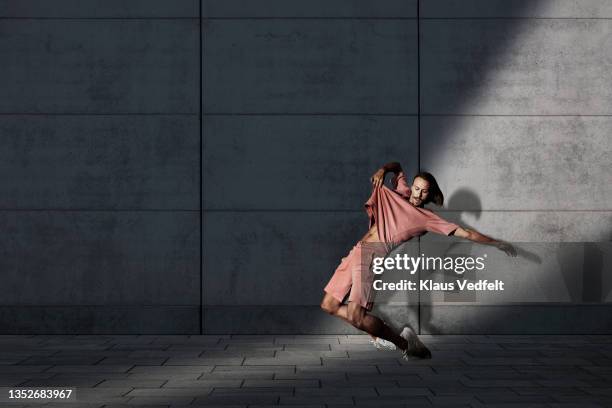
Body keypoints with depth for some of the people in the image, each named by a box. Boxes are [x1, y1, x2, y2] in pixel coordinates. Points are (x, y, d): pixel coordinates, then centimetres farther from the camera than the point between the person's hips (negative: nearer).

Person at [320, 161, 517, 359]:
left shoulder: (427, 218, 3)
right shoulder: (402, 193, 17)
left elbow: (465, 233, 3)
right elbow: (397, 167, 33)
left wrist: (497, 243, 2)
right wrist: (382, 170, 12)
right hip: (357, 252, 7)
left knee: (356, 316, -22)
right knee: (329, 304, 7)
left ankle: (403, 343, -3)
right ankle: (378, 334, 18)